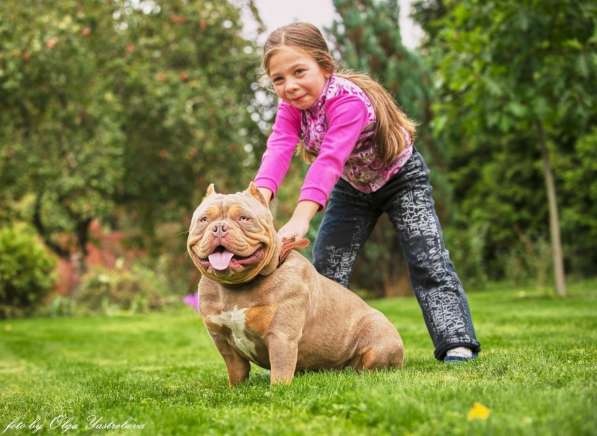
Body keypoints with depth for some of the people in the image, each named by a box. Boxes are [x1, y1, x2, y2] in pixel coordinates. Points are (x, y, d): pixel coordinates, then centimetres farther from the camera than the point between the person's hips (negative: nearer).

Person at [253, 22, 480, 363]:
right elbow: (279, 150, -34)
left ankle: (457, 343, -12)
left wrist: (301, 218, -62)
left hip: (402, 179, -6)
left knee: (428, 261, -15)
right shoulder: (291, 107, -18)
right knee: (325, 269, 0)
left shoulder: (349, 99, -38)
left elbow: (330, 160, -50)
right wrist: (259, 197, -54)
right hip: (353, 187, 6)